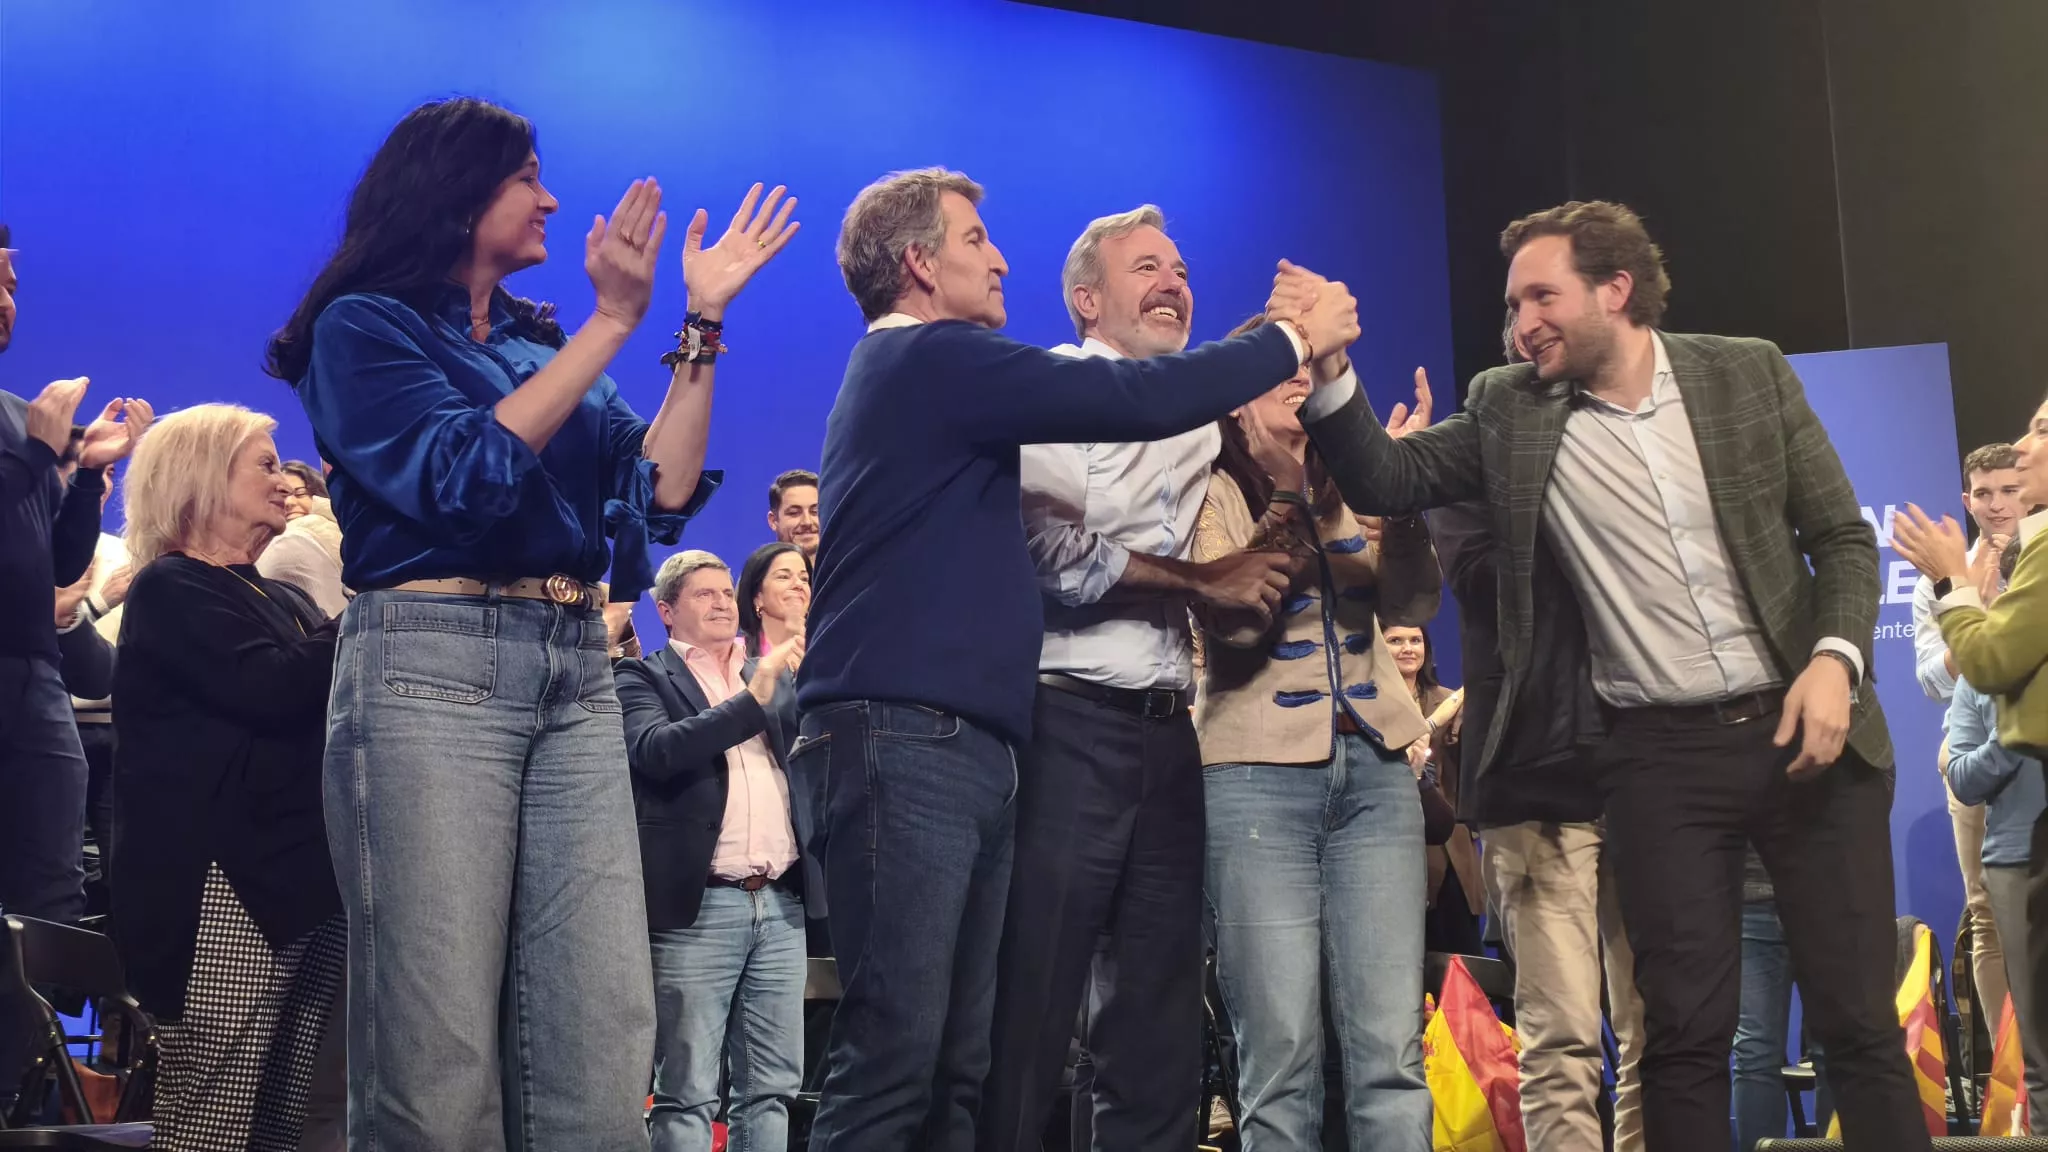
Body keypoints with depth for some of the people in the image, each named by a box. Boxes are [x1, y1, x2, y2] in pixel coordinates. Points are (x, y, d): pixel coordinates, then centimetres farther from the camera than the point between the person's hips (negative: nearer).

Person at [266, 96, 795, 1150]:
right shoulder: (365, 328, 5)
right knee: (441, 1056, -9)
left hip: (577, 677, 6)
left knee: (602, 1051, -4)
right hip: (432, 666, -5)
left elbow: (660, 494, 12)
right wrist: (612, 323, -10)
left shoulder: (542, 345, 21)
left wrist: (701, 325, 8)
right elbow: (463, 477, -11)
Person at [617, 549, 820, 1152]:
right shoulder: (643, 677, 4)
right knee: (687, 1094, -3)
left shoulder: (773, 676, 20)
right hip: (698, 905, -5)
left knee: (771, 1089, 6)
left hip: (781, 903, 5)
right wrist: (751, 700, -18)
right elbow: (656, 750, -13)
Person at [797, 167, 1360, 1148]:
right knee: (893, 1057, -14)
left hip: (958, 744, 10)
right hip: (909, 737, -10)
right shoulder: (934, 357, -5)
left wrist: (1271, 342, 22)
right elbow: (1138, 400, -10)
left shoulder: (918, 371, 27)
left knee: (955, 1066, 5)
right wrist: (1294, 340, 3)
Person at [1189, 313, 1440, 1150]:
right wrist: (1292, 497, -16)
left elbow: (1414, 604, 0)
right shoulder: (1212, 493, 3)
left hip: (1375, 768, 4)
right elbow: (1233, 619, -12)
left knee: (1390, 1049, -3)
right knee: (1280, 1054, -5)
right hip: (1258, 773, -3)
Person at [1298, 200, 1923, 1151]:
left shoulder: (1748, 372, 1)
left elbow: (1843, 536, 3)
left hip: (1803, 725, 0)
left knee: (1860, 1019, 3)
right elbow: (1386, 479, -4)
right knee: (1684, 1030, 1)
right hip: (1656, 753, 0)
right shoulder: (1508, 410, 2)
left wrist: (1835, 658, -13)